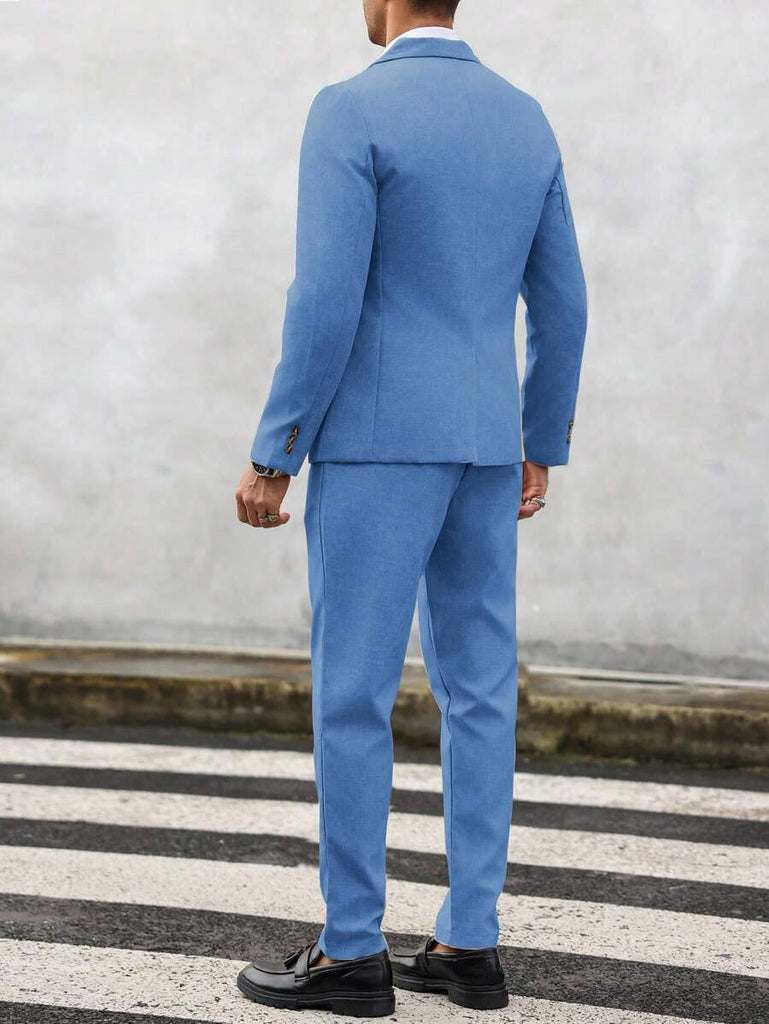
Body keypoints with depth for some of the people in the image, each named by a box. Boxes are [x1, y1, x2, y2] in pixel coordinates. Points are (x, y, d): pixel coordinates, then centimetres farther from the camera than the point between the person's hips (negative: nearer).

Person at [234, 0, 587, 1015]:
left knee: (351, 694, 0)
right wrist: (540, 450, 20)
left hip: (379, 443, -7)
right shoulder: (526, 120, 10)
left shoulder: (350, 112, -12)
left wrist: (272, 458, -11)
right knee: (477, 692, 8)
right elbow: (561, 307, 11)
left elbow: (326, 305, -18)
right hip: (484, 447, 7)